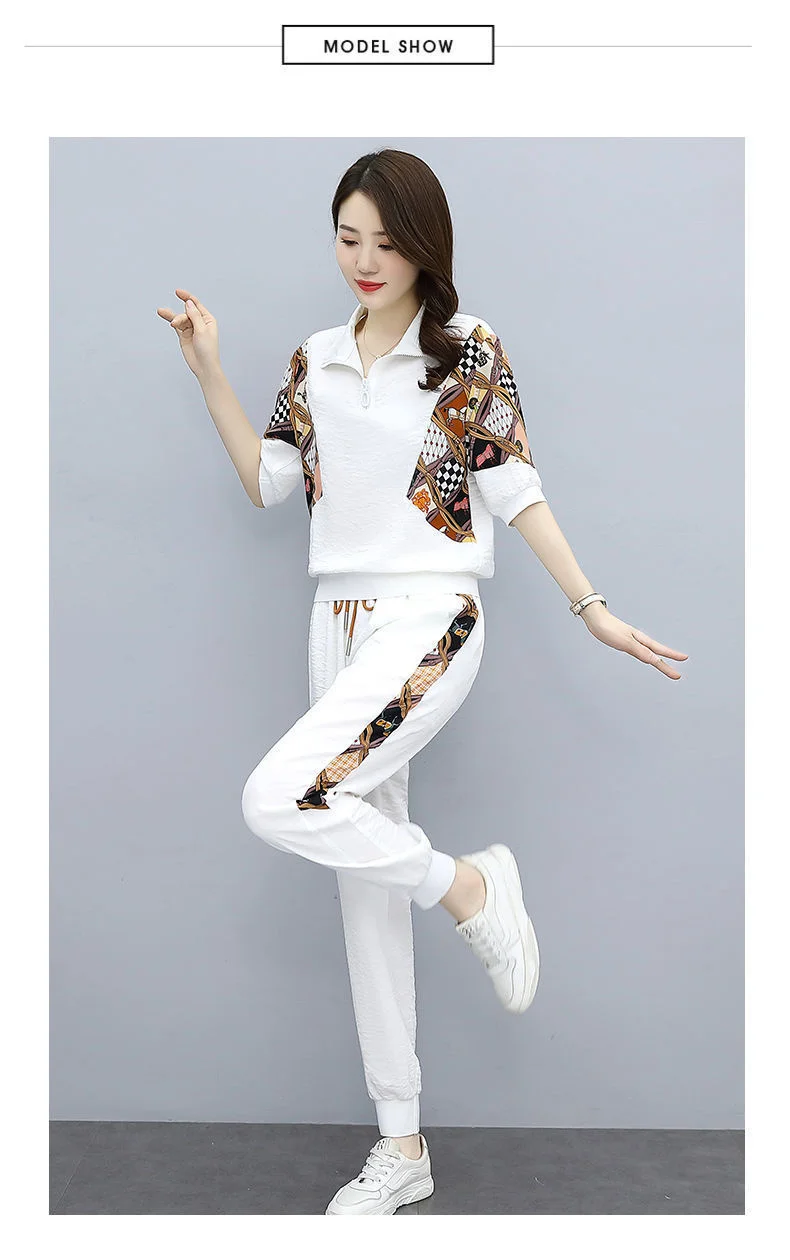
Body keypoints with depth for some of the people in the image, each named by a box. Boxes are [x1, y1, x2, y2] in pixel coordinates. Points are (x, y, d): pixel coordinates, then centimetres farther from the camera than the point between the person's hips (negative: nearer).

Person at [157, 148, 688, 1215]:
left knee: (279, 798, -26)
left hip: (429, 617, -6)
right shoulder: (316, 359, 13)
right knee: (366, 882, 7)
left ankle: (469, 884, 0)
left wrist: (594, 609, -4)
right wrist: (208, 370, 7)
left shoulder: (468, 349, -1)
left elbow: (517, 493, -1)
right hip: (340, 623, 6)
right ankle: (401, 1146, 19)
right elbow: (267, 480, 11)